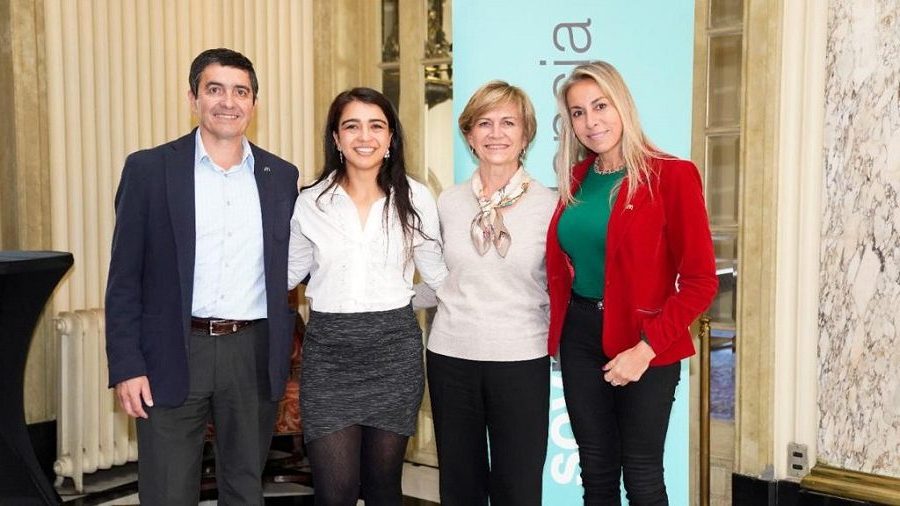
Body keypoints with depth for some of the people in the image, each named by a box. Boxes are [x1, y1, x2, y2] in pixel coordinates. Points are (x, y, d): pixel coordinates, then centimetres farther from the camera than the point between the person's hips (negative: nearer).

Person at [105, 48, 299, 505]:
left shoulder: (281, 175, 7)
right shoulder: (149, 169, -2)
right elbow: (124, 278, -2)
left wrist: (284, 350, 5)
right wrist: (126, 366, -8)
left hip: (254, 356, 3)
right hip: (173, 355, -2)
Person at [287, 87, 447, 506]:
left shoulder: (415, 198, 1)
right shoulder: (310, 203, 2)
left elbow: (436, 272, 11)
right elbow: (287, 274, 14)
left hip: (395, 348, 1)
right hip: (329, 350, 0)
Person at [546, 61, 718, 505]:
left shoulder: (671, 176, -11)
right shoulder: (574, 178, 6)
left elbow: (700, 280, -13)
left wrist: (646, 347, -19)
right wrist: (559, 330, 1)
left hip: (644, 343, -5)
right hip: (579, 338, 5)